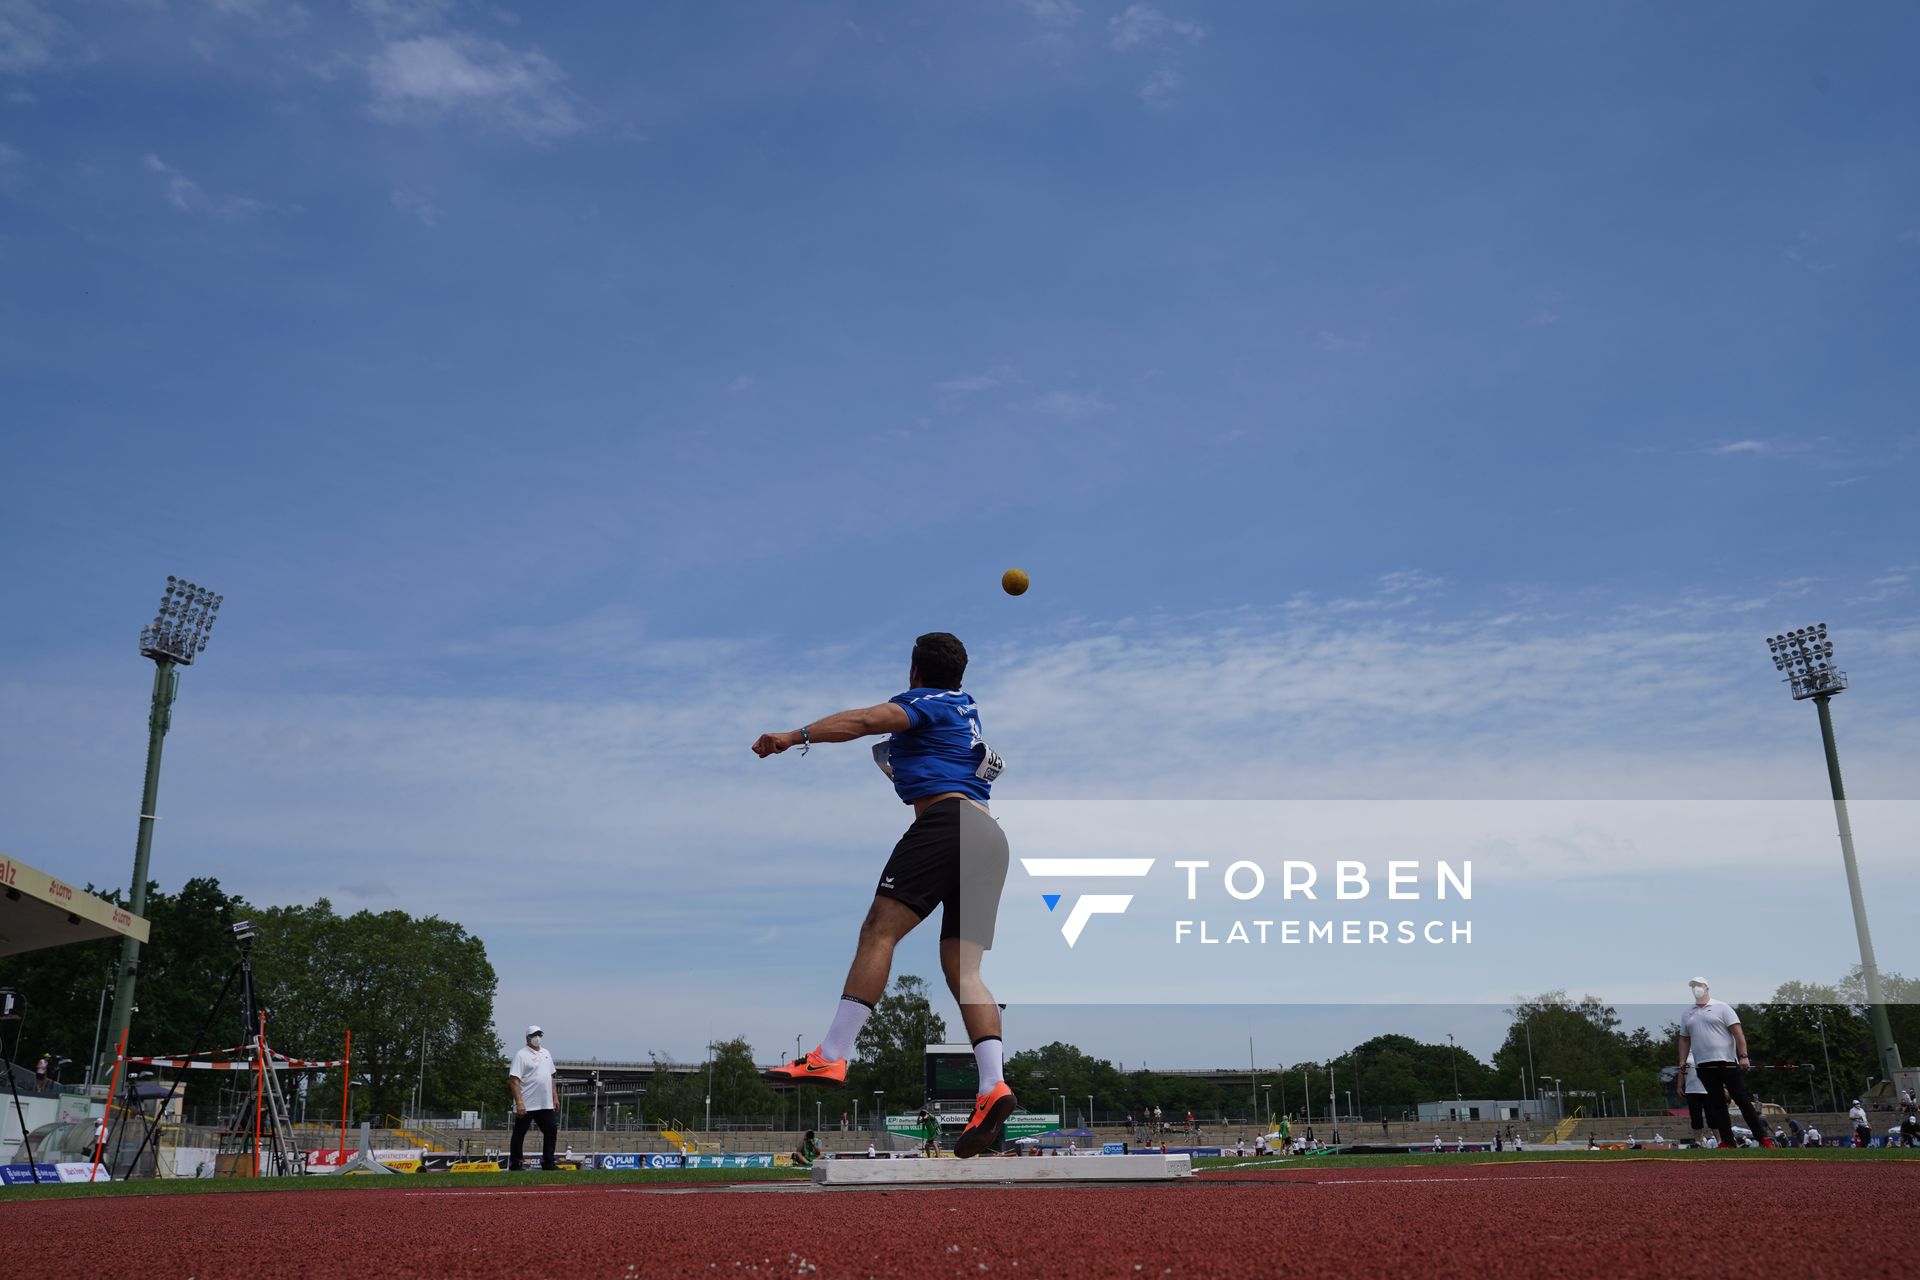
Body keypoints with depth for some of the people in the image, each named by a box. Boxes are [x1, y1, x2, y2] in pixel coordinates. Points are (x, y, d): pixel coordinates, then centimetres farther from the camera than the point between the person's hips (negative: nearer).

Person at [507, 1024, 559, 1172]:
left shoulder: (546, 1053, 14)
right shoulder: (521, 1055, -10)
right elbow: (514, 1080, -17)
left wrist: (554, 1097, 15)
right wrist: (519, 1103, -23)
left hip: (545, 1104, 7)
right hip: (526, 1105, -7)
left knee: (551, 1131, 5)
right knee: (519, 1134, 2)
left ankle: (548, 1162, 13)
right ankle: (514, 1165, 10)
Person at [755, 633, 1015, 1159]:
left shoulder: (923, 700, 7)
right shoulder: (967, 708, 30)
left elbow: (864, 721, -11)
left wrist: (796, 736, -15)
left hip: (946, 819, -8)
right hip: (991, 834, 8)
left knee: (880, 928, -15)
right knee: (962, 967, 2)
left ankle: (830, 1057, -24)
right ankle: (993, 1085, -14)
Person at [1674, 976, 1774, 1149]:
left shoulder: (1721, 1007, 1)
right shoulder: (1687, 1014, 14)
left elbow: (1737, 1032, -6)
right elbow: (1684, 1039, 17)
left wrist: (1743, 1056, -16)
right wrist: (1682, 1062, 7)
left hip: (1727, 1062, -4)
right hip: (1704, 1066, 4)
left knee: (1742, 1100, -4)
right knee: (1716, 1104, 4)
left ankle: (1762, 1137, 0)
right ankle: (1728, 1141, 7)